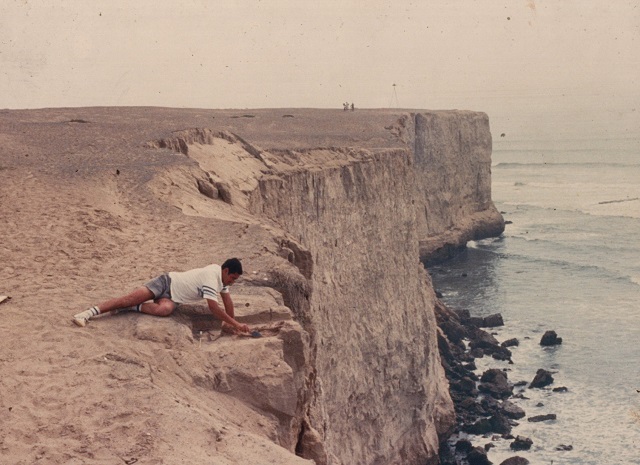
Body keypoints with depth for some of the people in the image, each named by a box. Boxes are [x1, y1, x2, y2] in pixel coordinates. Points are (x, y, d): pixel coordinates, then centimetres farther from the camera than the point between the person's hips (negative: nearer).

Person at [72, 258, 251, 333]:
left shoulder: (221, 274, 2)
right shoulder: (212, 279, -26)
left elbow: (227, 299, 14)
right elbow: (213, 307, -30)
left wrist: (232, 320, 11)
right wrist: (234, 324, -28)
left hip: (174, 296, 7)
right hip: (167, 283, -7)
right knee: (131, 298, -20)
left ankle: (132, 308, -12)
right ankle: (89, 313, -20)